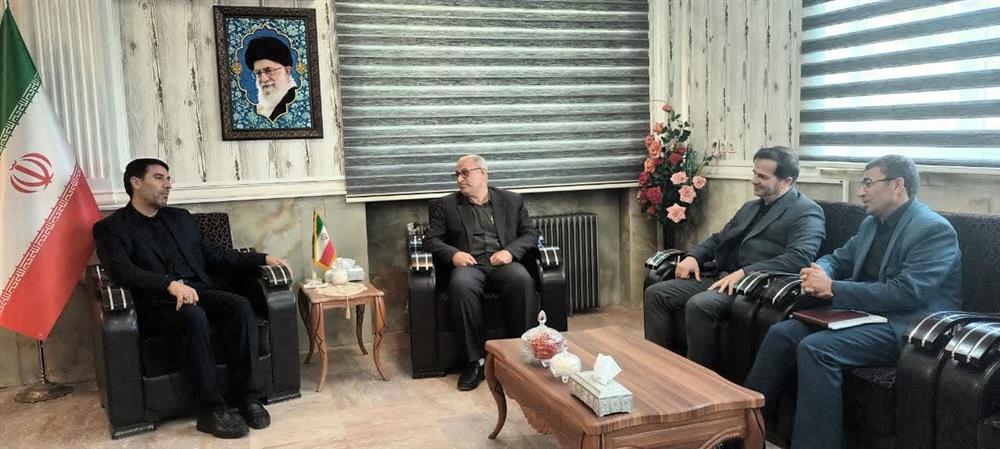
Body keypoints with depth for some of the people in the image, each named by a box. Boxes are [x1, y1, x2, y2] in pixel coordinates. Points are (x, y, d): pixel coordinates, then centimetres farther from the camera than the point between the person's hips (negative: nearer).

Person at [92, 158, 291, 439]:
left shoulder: (180, 218, 24)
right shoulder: (111, 228, 5)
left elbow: (214, 257, 24)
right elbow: (122, 271, -13)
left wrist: (263, 258, 12)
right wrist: (171, 285, -30)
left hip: (199, 293, 5)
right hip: (157, 305, -5)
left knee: (240, 305, -26)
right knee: (193, 316, -37)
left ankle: (248, 397, -23)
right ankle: (211, 408, -29)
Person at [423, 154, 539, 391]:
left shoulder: (511, 200, 17)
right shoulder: (447, 205, 17)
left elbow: (531, 234, 12)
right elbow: (431, 240, 11)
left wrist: (510, 251, -8)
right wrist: (453, 253, -9)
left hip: (502, 262, 0)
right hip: (469, 264, 0)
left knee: (522, 280, -34)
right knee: (461, 285, -36)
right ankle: (475, 360, -27)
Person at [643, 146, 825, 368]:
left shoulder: (807, 212, -2)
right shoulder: (750, 207, 24)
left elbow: (799, 257, -18)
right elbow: (719, 238, 28)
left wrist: (744, 273, -24)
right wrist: (693, 257, 6)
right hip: (721, 278, 8)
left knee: (699, 305, -33)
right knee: (655, 294, -7)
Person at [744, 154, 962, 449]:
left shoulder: (935, 230, -12)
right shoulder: (871, 223, 14)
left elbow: (906, 293, -22)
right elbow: (838, 260, 22)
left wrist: (832, 288, -20)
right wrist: (819, 274, -5)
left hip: (907, 325, -8)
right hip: (865, 312, 8)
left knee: (815, 347, -29)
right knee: (781, 333, -10)